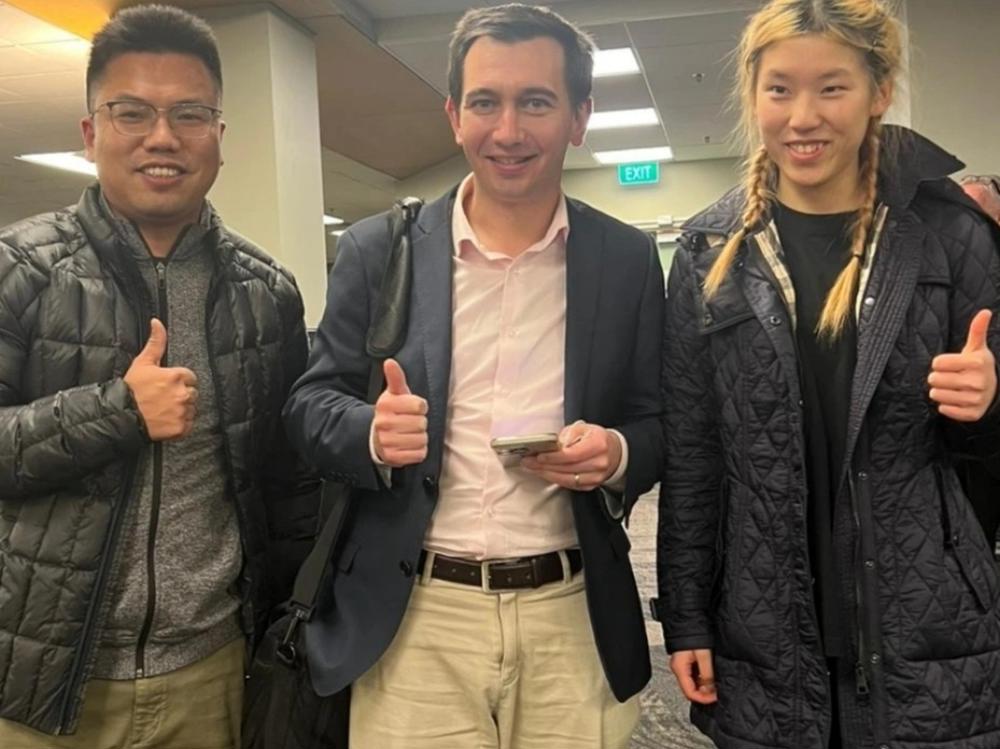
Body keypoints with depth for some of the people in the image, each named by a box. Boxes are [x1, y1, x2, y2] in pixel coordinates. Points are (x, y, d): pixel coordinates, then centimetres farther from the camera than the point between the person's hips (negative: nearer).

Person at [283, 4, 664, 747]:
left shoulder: (628, 259, 2)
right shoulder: (379, 249, 0)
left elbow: (660, 423, 7)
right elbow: (311, 403, 2)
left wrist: (617, 454, -16)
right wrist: (373, 432, -20)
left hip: (571, 618, 1)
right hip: (414, 620, 0)